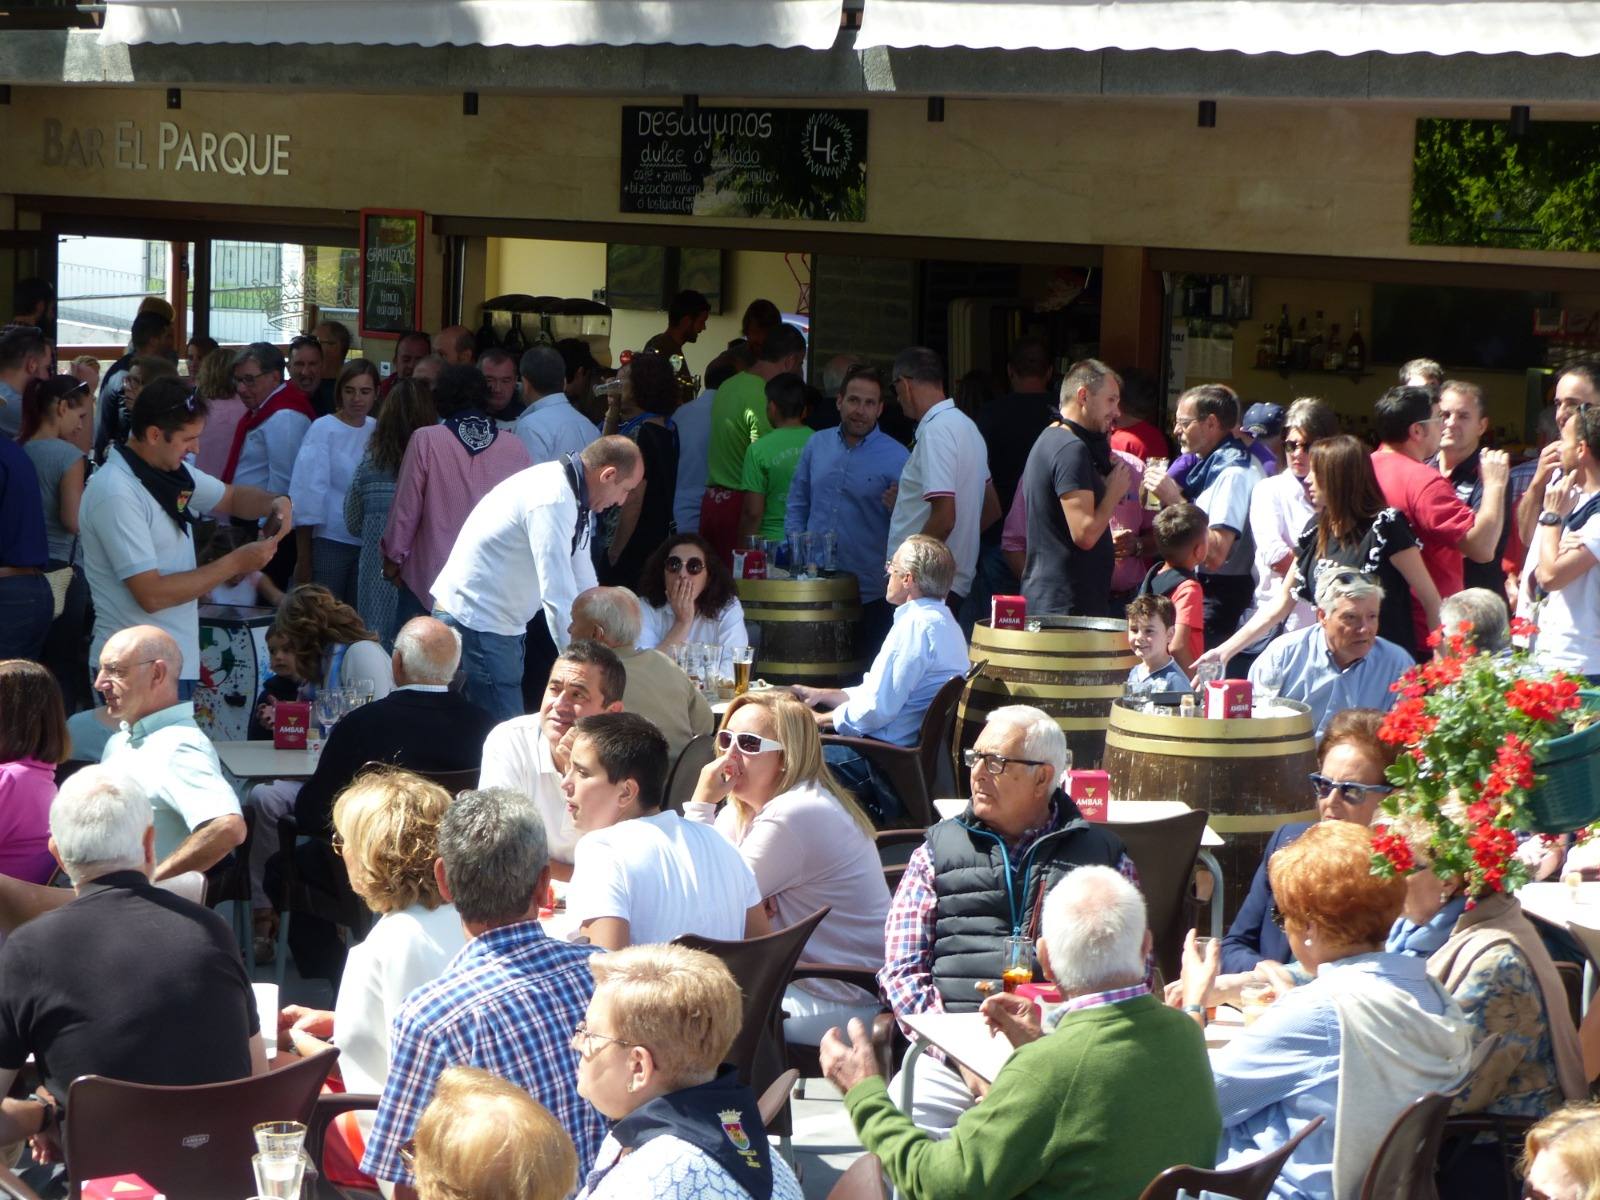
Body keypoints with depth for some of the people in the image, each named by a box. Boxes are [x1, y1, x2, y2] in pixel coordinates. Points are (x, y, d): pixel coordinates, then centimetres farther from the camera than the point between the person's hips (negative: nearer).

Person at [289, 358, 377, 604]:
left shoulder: (376, 430, 6)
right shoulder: (323, 429, -7)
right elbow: (308, 492, -8)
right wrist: (304, 557, -9)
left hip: (369, 544, 4)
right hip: (329, 543, -4)